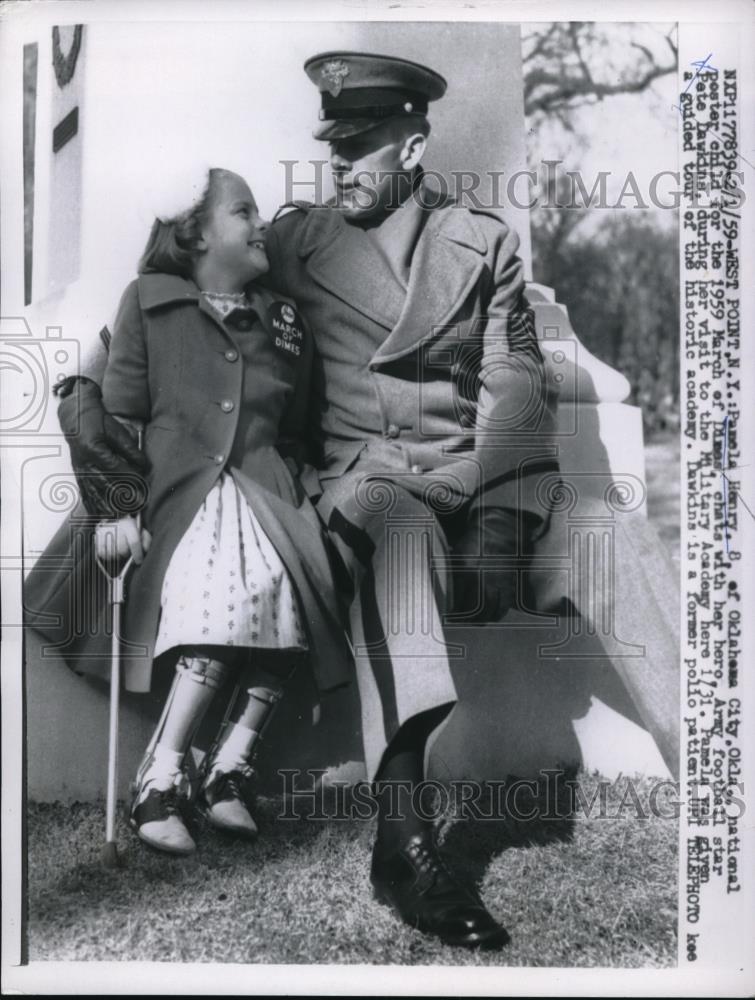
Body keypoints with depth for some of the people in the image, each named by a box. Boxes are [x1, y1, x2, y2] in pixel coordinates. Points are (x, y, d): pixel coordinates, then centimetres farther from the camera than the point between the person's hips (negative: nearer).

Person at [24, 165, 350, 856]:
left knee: (279, 588, -28)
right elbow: (117, 416, 5)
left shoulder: (284, 318, 20)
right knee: (231, 590, -32)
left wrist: (305, 505, 6)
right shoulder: (148, 301, 11)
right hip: (176, 494, -3)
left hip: (263, 490, 4)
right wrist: (117, 507, -8)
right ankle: (159, 782, -22)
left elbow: (297, 430, 21)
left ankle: (230, 764, -17)